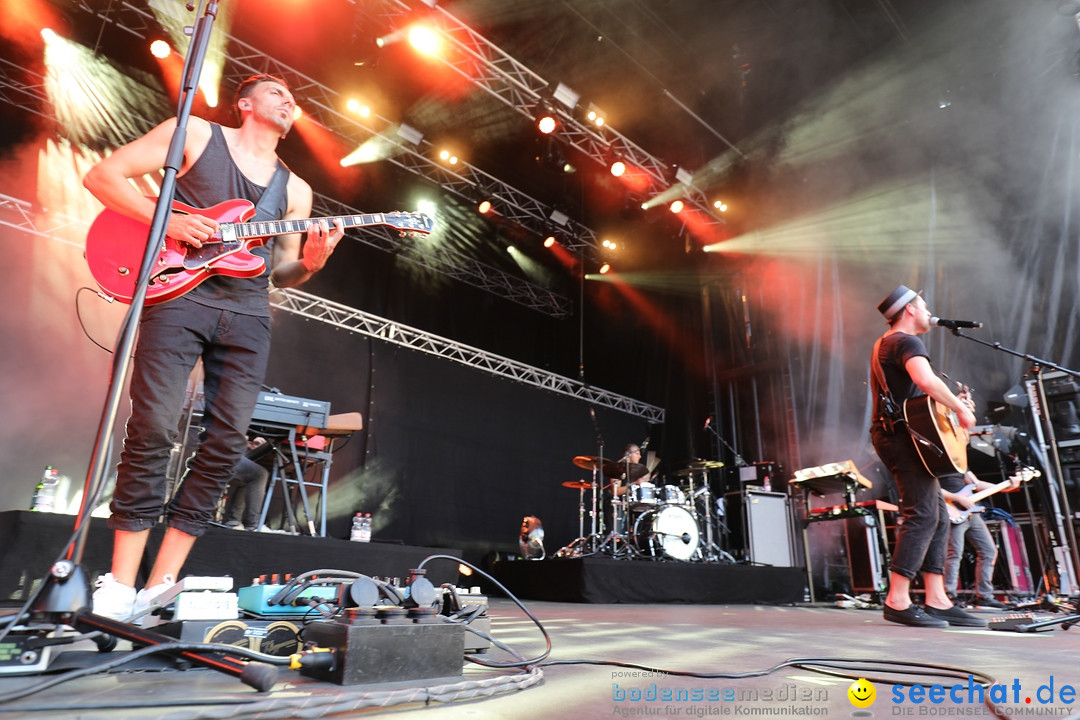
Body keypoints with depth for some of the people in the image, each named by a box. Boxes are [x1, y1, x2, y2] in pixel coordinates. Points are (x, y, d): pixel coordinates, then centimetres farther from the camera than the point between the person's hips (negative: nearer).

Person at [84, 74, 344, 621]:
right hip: (178, 293, -4)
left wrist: (309, 262, -3)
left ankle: (161, 585, 6)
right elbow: (102, 175, 6)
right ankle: (119, 584, 1)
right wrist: (166, 220, -8)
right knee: (152, 428, -10)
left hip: (247, 313, 4)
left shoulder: (294, 189, 21)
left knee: (226, 443, -4)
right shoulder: (196, 134, 11)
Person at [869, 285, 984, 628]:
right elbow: (926, 380, -28)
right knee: (922, 515, -14)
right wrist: (961, 408, -15)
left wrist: (953, 403, 22)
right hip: (902, 434, -11)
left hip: (895, 434, 11)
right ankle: (898, 601, -13)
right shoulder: (907, 342, -8)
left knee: (939, 518, 10)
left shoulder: (886, 343, 24)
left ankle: (937, 600, 10)